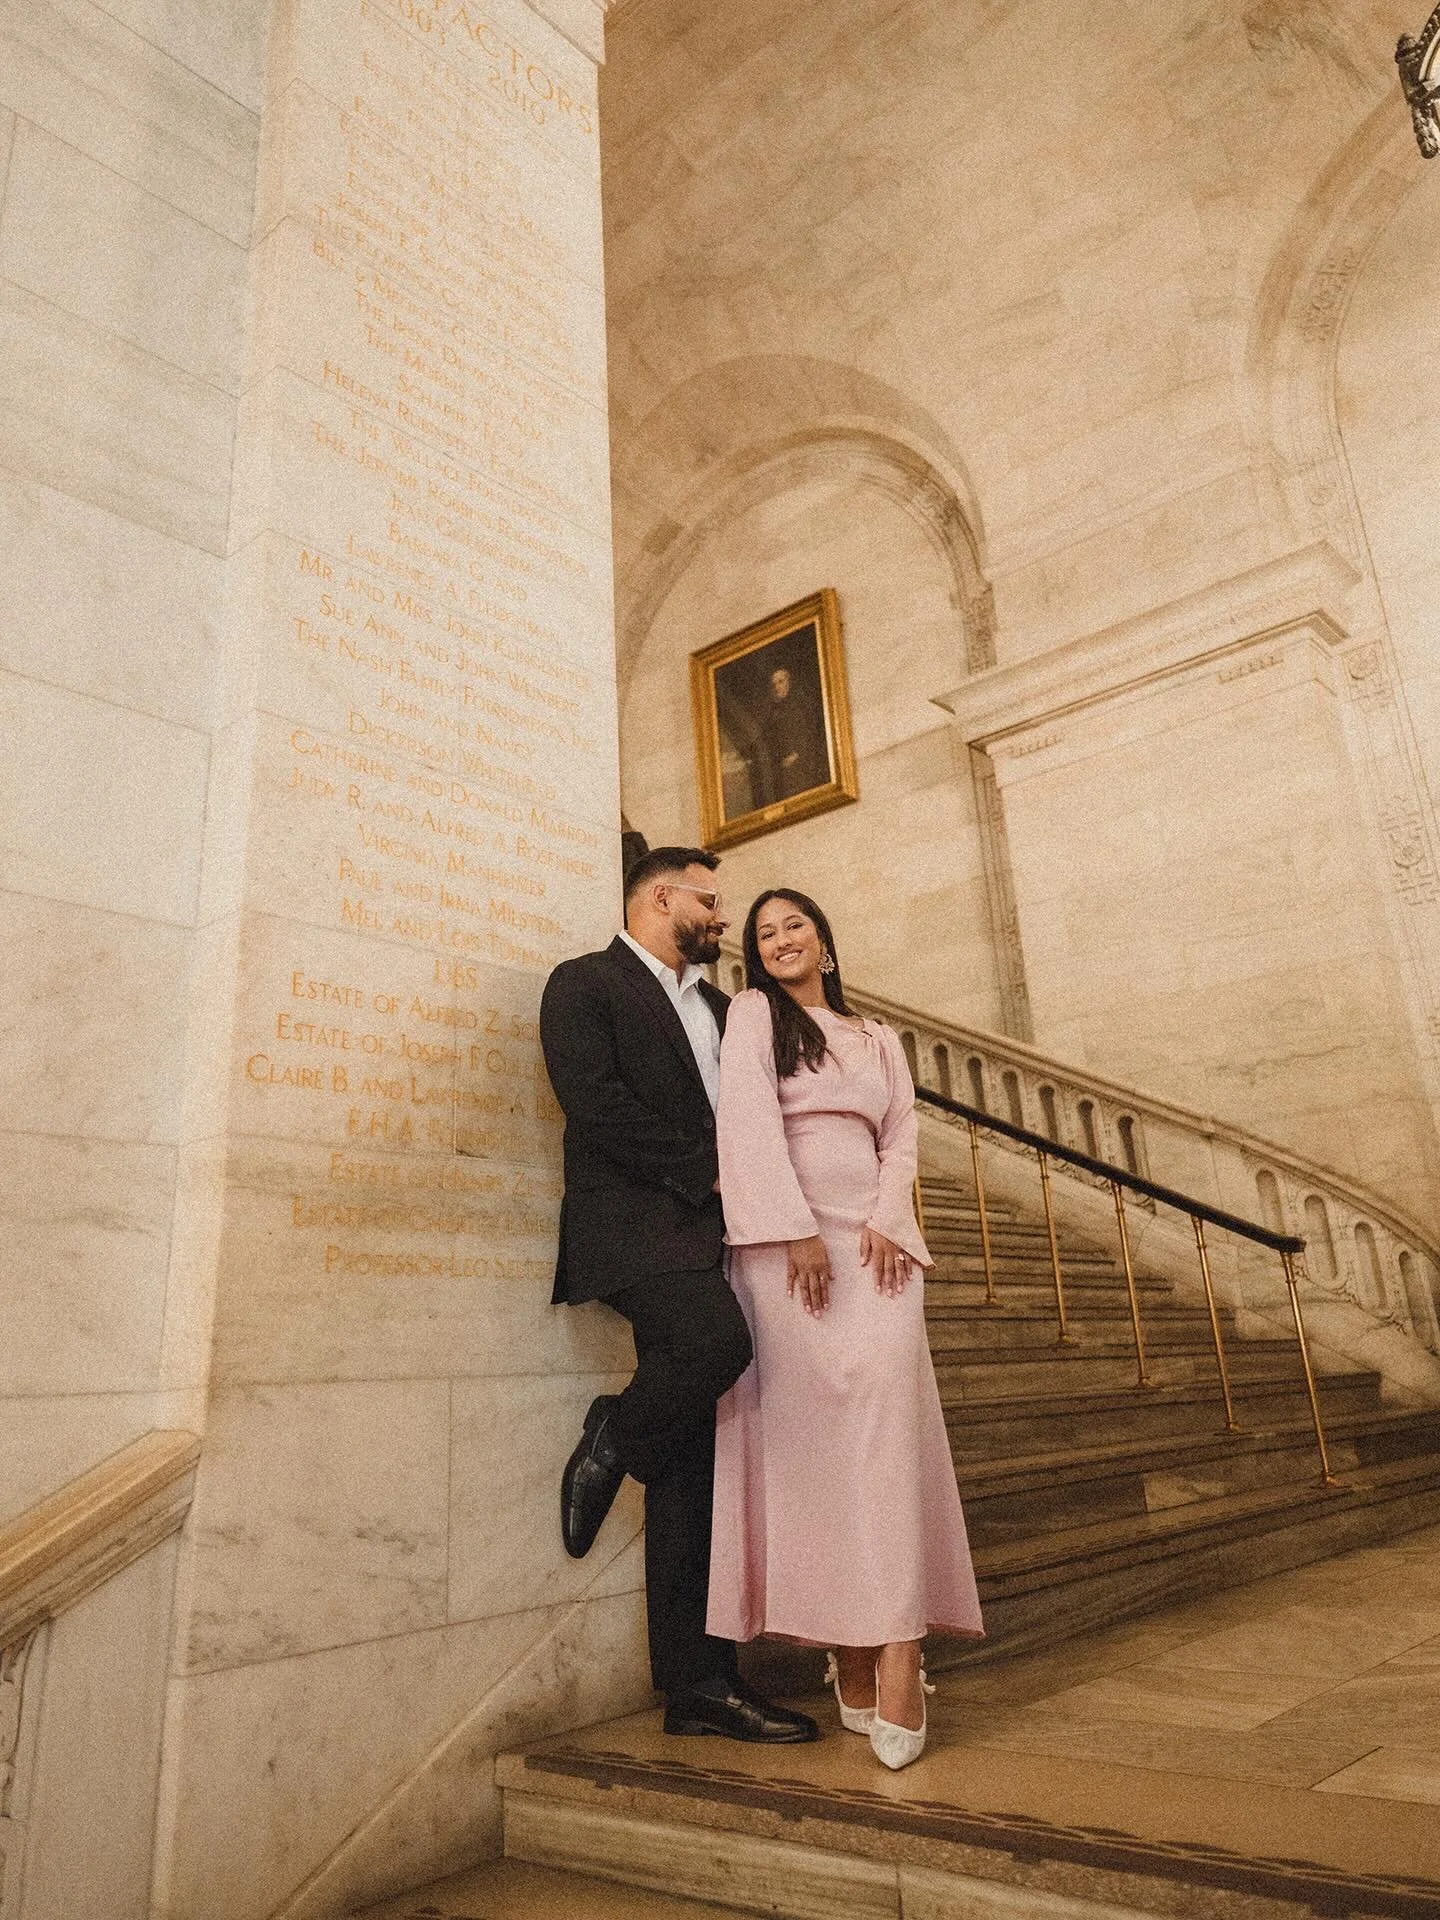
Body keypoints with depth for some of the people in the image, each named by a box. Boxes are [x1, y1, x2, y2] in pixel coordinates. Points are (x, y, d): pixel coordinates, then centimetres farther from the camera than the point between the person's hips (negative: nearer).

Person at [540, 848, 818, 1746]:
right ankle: (613, 1440, -2)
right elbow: (596, 1105, -12)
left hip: (713, 1234, 7)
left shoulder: (719, 1006, 25)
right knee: (717, 1340, -33)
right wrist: (704, 1171, -12)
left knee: (693, 1467, 5)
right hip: (637, 1225, -6)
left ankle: (700, 1684, 12)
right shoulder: (585, 983, 2)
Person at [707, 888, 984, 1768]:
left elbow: (901, 1140, 14)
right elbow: (750, 1122, -3)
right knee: (808, 1423, -8)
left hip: (875, 1242, 3)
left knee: (885, 1397, -16)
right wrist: (798, 1232, -12)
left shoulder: (879, 1038, 24)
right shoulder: (753, 1013, 11)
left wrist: (884, 1221, -5)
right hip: (785, 1238, -2)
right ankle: (848, 1649, -1)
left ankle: (896, 1646, -17)